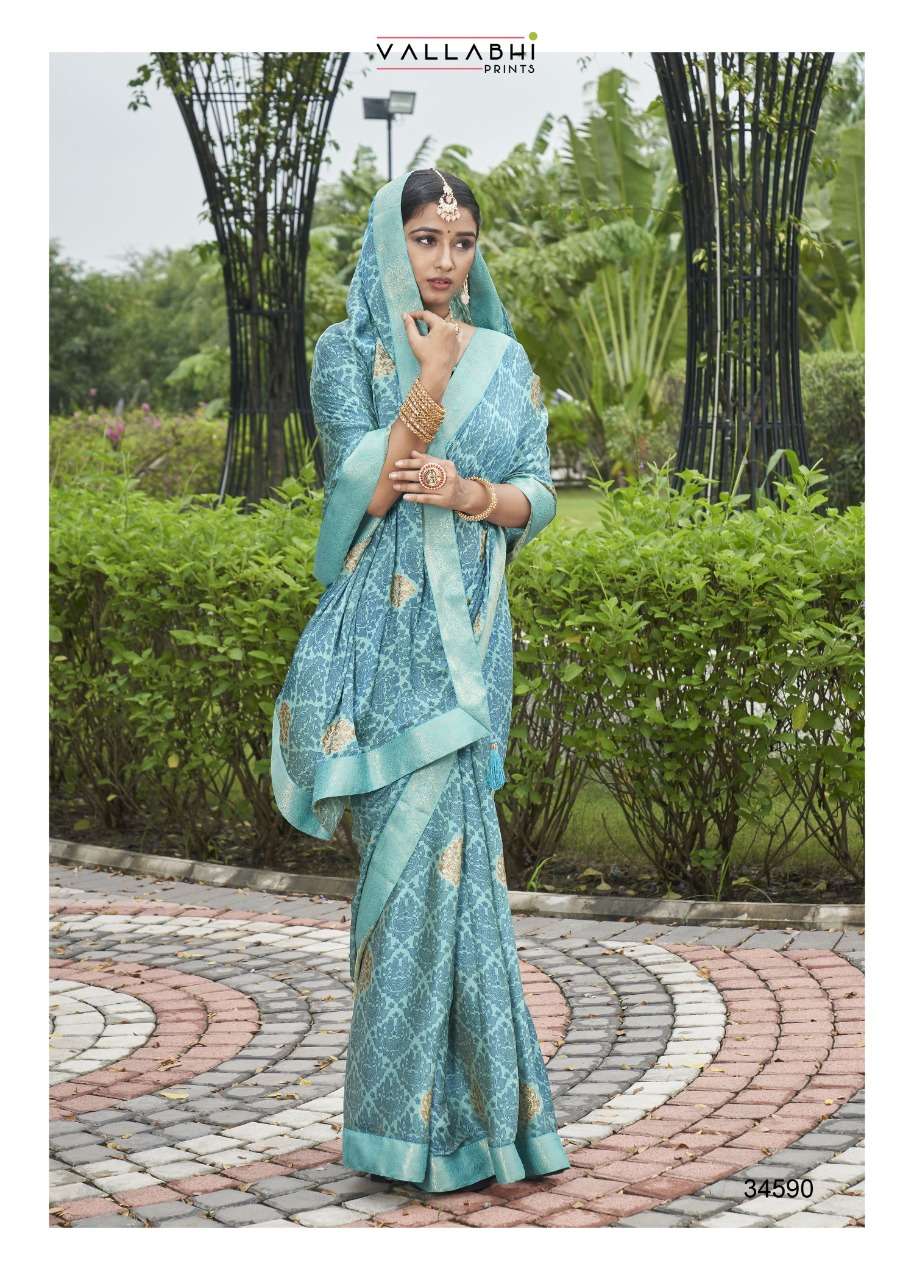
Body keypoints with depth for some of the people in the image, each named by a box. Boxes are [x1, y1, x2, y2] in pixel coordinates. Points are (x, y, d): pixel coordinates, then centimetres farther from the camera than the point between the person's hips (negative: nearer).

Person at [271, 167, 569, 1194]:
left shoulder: (503, 359, 13)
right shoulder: (349, 351, 2)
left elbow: (540, 494, 10)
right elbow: (364, 489, -9)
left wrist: (470, 492, -9)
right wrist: (430, 383, -10)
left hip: (470, 633, 4)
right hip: (387, 635, -3)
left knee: (434, 845, 3)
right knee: (431, 843, -8)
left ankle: (441, 1102, 10)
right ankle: (443, 1112, 1)